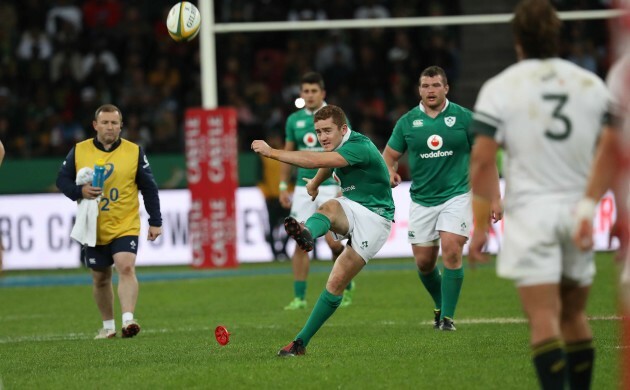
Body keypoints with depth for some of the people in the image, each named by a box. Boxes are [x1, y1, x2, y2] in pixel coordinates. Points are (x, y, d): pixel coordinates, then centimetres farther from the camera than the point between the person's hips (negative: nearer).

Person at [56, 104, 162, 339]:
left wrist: (155, 222, -1)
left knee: (126, 268, -23)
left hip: (126, 226, -2)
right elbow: (62, 180, 4)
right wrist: (80, 191, -16)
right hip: (93, 229, 2)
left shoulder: (134, 152, 0)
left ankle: (128, 319, -30)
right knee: (100, 278, 11)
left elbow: (149, 188, 3)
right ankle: (108, 325, 26)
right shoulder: (79, 151, 2)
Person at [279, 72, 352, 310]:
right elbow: (288, 154, 16)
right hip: (303, 188, 3)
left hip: (330, 186, -3)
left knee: (333, 241, -7)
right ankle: (299, 297, -1)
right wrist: (283, 186, 10)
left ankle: (346, 284, 19)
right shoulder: (294, 120, 8)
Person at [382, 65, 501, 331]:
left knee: (451, 251, -19)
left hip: (456, 194, -3)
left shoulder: (463, 117, -1)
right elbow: (389, 155, 10)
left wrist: (495, 197, 0)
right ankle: (440, 306, 30)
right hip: (422, 198, 3)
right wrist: (389, 171, -15)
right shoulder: (407, 122, 3)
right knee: (423, 262, 4)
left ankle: (448, 316, -12)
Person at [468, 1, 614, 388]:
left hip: (530, 211, -3)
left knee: (544, 319, -9)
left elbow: (482, 160, -6)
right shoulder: (593, 84, 7)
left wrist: (480, 226, -1)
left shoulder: (499, 88, -1)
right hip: (580, 211, 3)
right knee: (575, 316, 16)